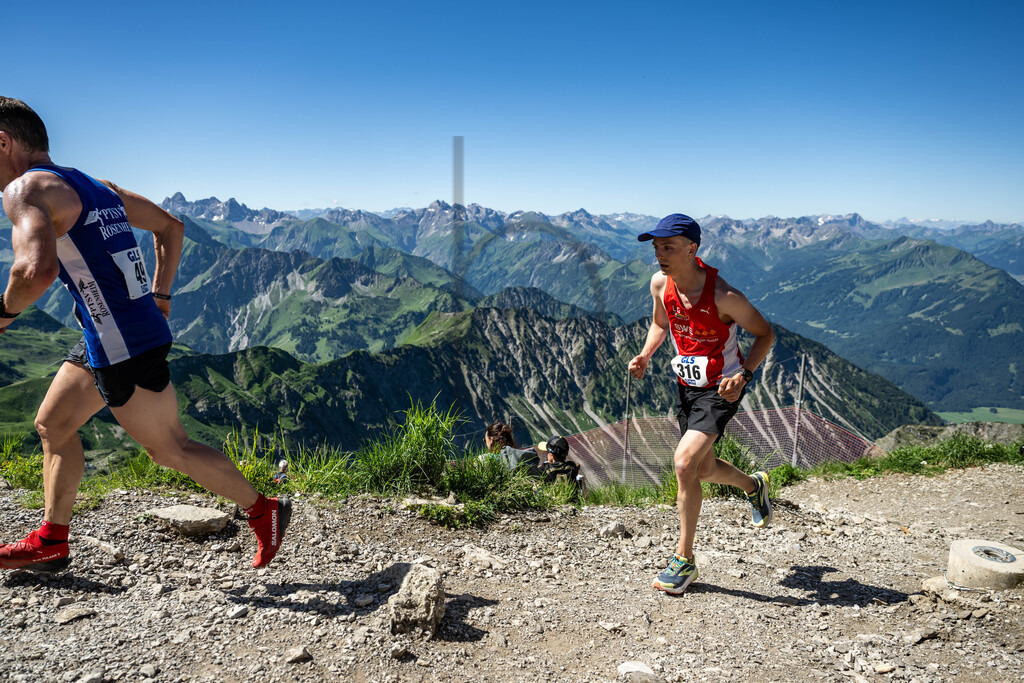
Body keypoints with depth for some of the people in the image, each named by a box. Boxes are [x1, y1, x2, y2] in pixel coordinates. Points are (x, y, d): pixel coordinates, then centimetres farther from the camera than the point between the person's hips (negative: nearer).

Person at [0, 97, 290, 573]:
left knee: (170, 449, 3)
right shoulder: (95, 186, 16)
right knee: (52, 425, 19)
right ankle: (51, 544, 28)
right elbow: (169, 226, 24)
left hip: (123, 346, -10)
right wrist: (159, 295, 22)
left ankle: (263, 512, 15)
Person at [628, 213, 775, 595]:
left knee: (684, 461, -22)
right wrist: (645, 356, -7)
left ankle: (684, 560, -5)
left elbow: (765, 334, -12)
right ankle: (753, 485, 54)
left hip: (721, 389, -7)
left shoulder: (723, 296, -26)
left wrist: (744, 374, -27)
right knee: (703, 470, 19)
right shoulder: (660, 284, -9)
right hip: (687, 385, 7)